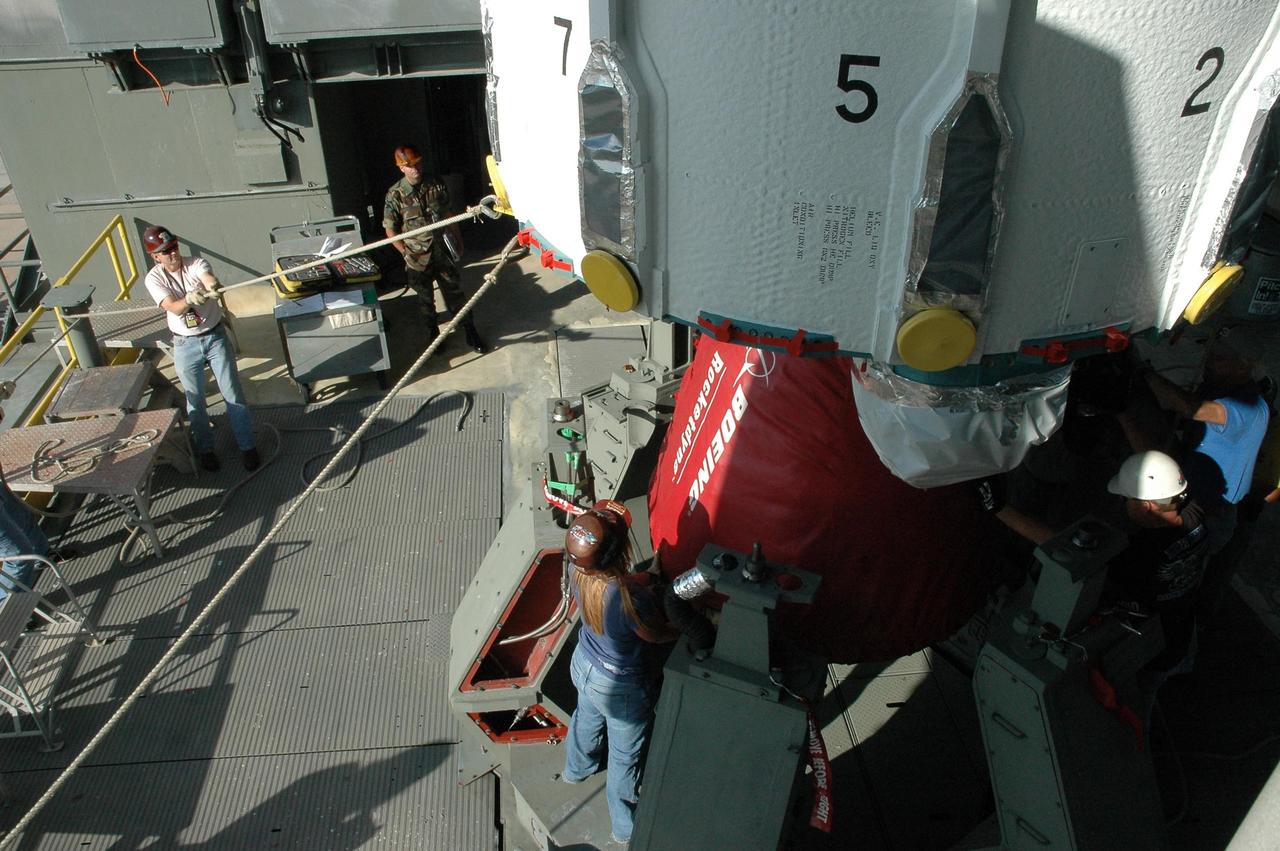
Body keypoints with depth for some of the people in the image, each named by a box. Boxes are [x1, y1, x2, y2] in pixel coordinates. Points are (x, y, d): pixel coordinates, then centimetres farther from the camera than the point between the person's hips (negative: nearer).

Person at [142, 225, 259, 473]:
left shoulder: (196, 264, -10)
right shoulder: (154, 278, -8)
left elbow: (208, 278, -33)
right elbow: (173, 307, -24)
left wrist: (212, 287, -58)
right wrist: (188, 299, -46)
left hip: (216, 337, -1)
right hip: (186, 345, 1)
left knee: (233, 394, 4)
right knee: (195, 400, 12)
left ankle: (247, 446, 17)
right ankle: (205, 448, 30)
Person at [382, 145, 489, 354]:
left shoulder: (436, 186, -5)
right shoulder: (395, 195, -12)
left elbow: (449, 215, 8)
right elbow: (390, 230, -6)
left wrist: (458, 239, 13)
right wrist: (407, 253, -6)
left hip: (443, 252, 1)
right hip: (418, 258, -1)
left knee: (456, 294, 9)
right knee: (426, 300, 15)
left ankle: (471, 333, 21)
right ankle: (433, 334, 33)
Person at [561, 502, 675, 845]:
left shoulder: (578, 571, -24)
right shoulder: (630, 596, -43)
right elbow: (654, 635, -21)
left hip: (583, 664, 6)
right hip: (618, 685, -6)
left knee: (587, 718, 36)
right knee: (625, 755, 21)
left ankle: (577, 767, 66)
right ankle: (624, 824, 45)